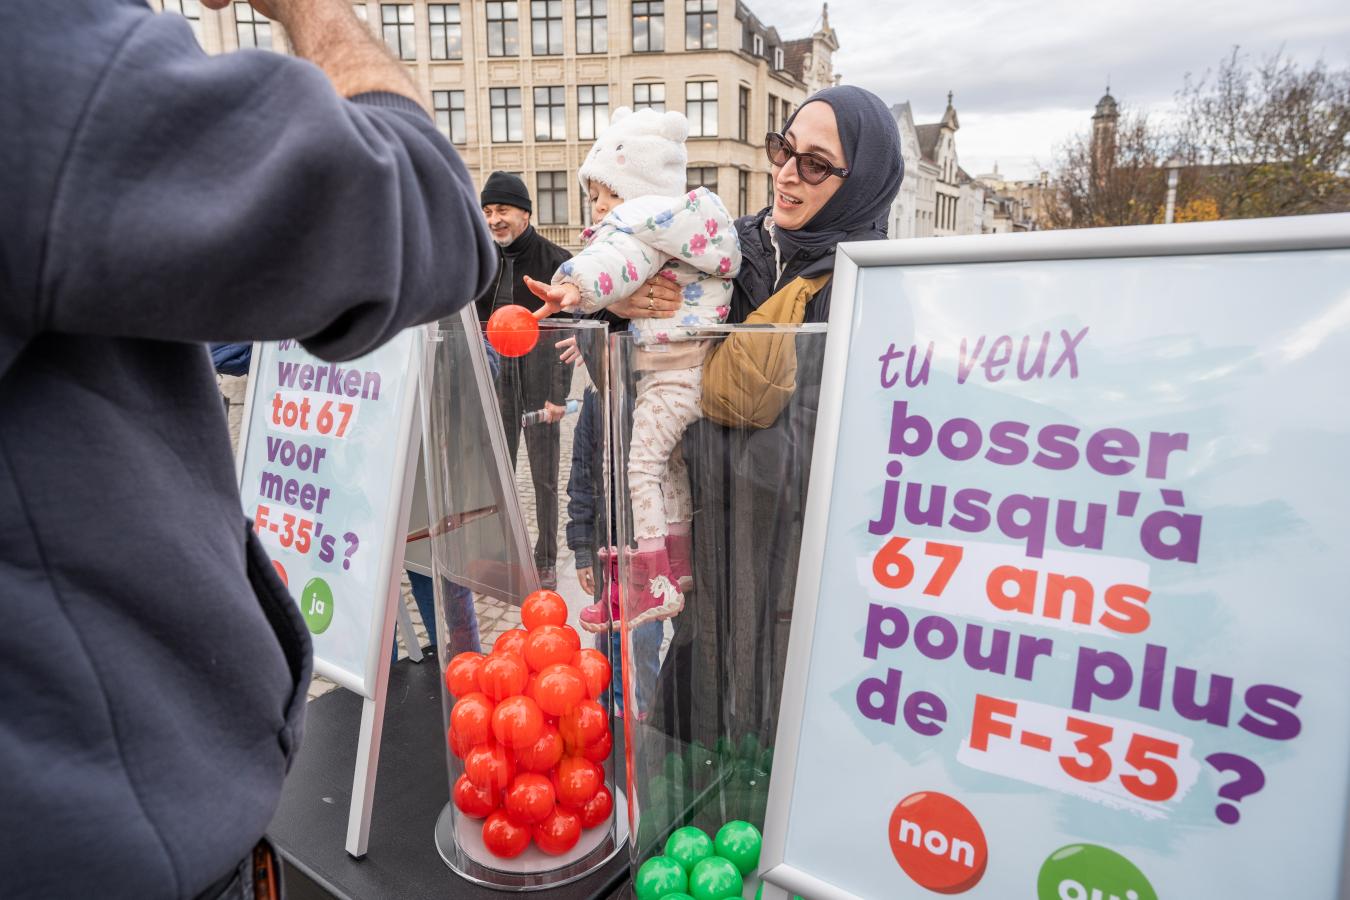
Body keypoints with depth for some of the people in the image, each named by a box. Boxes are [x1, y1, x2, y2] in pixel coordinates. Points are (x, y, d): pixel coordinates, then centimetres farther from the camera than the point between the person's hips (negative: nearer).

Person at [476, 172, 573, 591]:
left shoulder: (554, 260, -5)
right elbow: (475, 324, 15)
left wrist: (559, 393, -14)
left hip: (539, 375, -4)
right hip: (497, 376, 4)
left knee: (544, 475, 3)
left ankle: (546, 561, 17)